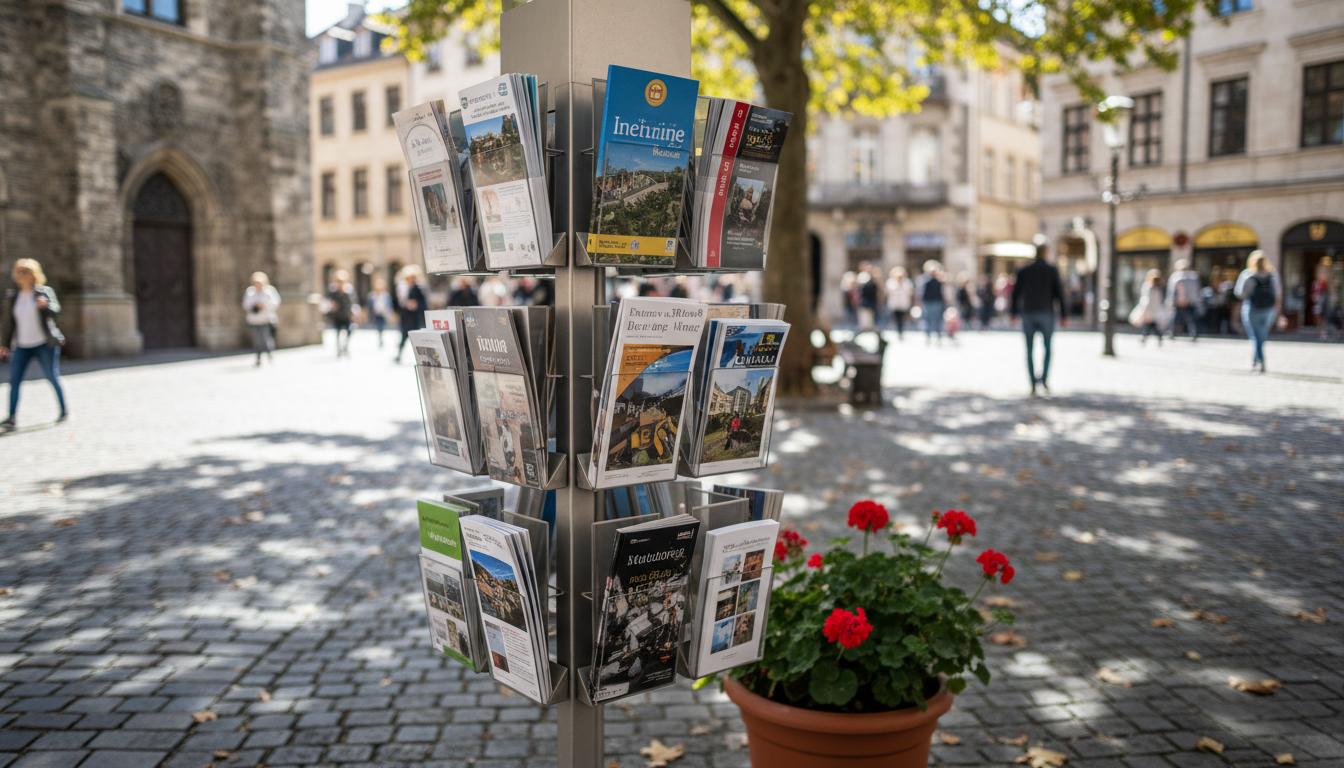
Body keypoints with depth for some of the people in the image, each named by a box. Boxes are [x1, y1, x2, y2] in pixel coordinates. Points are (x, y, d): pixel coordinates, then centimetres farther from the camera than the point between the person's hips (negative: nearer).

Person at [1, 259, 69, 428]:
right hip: (21, 346, 3)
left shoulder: (45, 292, -3)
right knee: (14, 380, -5)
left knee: (53, 377, 2)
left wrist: (46, 305, -39)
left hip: (44, 344, -3)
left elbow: (55, 311, -17)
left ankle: (64, 410, 16)